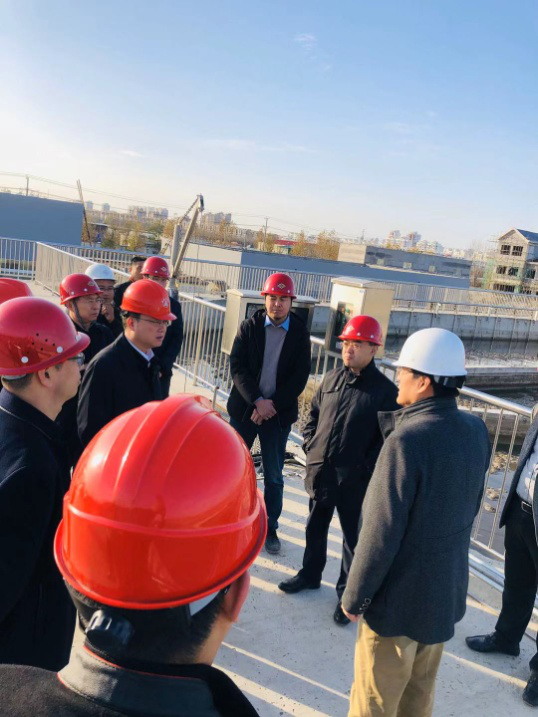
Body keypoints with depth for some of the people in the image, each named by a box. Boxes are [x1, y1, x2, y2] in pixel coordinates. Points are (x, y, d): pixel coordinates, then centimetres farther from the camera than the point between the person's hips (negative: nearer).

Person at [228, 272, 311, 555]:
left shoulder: (300, 333, 0)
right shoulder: (249, 327, -1)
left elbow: (300, 376, -4)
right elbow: (237, 367, -7)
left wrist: (272, 404, -14)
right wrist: (257, 401, -18)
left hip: (279, 412, 0)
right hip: (244, 408, 0)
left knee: (274, 475, 7)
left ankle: (270, 528, 22)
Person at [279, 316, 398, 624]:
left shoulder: (385, 390, -12)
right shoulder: (332, 379, 4)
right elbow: (314, 415, 14)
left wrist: (366, 467, -15)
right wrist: (310, 446, 4)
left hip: (355, 478, -5)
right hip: (320, 470, 6)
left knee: (354, 535, 9)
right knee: (316, 526, 21)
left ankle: (348, 592, 27)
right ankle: (310, 574, 42)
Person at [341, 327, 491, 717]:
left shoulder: (407, 440, -28)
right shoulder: (477, 430, -4)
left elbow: (382, 532, -24)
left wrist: (354, 596, -12)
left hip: (399, 598, -7)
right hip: (448, 591, 7)